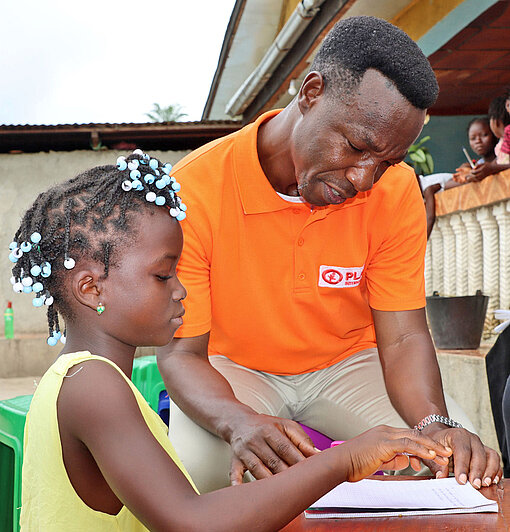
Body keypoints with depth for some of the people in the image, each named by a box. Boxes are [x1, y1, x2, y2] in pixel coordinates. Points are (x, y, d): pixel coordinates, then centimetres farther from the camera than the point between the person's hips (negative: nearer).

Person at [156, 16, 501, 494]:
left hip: (347, 363, 2)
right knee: (191, 468, -34)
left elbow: (403, 337, -12)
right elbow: (180, 352, -21)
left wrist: (436, 425, -34)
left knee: (467, 461, -21)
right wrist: (238, 422, -44)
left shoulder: (396, 192, -14)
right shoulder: (194, 189, -24)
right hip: (234, 369, -2)